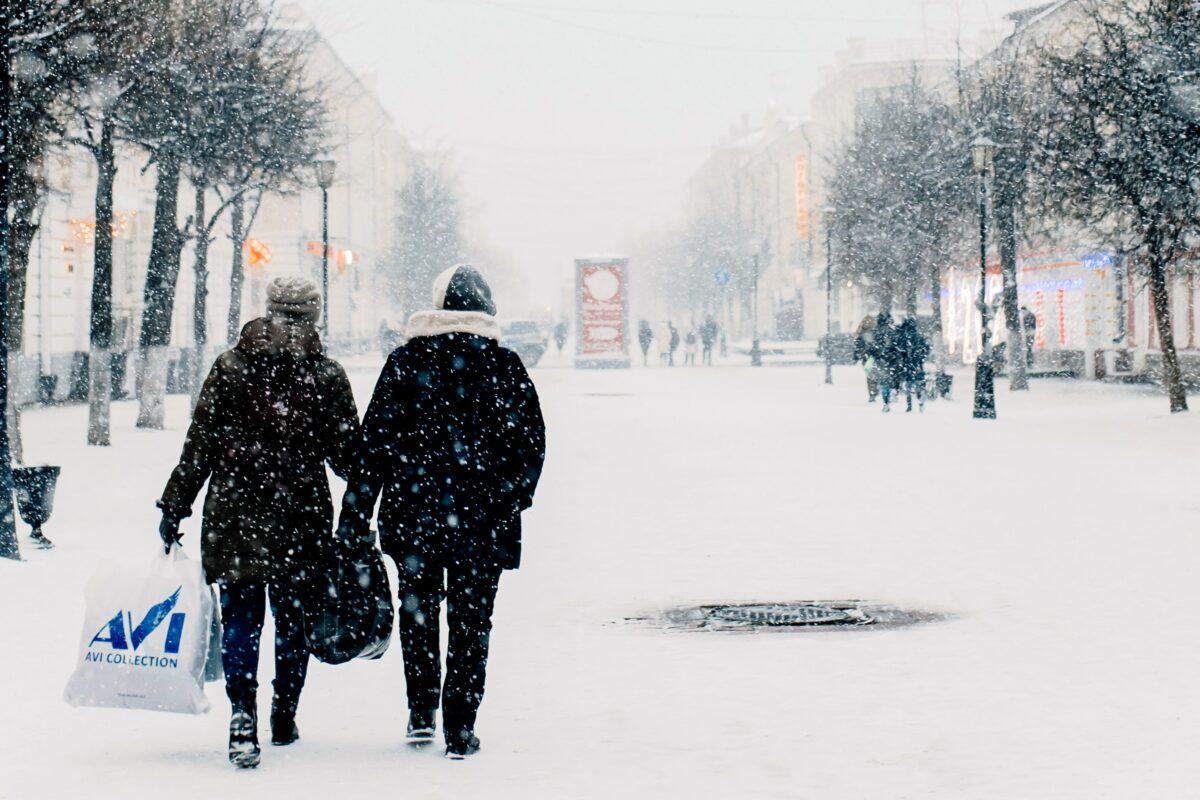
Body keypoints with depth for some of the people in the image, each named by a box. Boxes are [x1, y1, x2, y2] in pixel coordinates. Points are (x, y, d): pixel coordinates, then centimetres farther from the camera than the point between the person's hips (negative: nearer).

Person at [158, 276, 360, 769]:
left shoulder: (229, 368, 1)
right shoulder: (327, 376, -1)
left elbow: (199, 446, 0)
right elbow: (346, 454, 3)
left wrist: (174, 508, 5)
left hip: (234, 516, 0)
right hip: (301, 520, 0)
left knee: (240, 619, 0)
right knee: (293, 618, 14)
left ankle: (243, 710, -19)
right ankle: (284, 719, 22)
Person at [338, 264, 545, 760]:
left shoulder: (406, 361, -3)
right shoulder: (504, 366, -3)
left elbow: (373, 442, -3)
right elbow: (531, 443, 2)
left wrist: (355, 515, 1)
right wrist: (512, 501, 16)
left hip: (413, 514, 1)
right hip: (483, 520, -1)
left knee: (419, 611, 19)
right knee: (470, 620, 7)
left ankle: (422, 714, 20)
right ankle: (460, 730, 8)